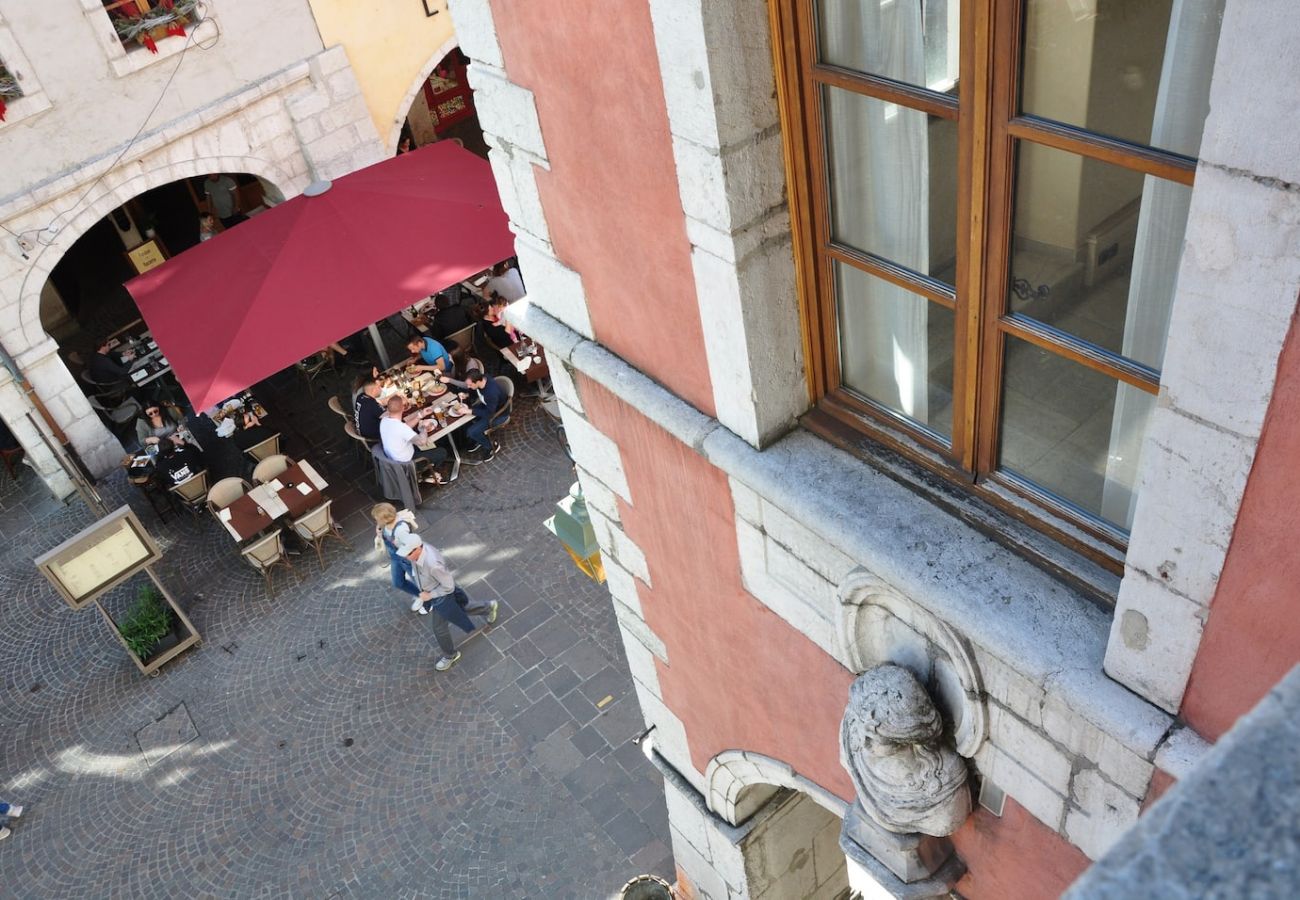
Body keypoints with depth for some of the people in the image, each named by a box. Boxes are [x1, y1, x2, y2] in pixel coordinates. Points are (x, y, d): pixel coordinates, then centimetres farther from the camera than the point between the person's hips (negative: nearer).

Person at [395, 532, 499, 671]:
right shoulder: (415, 549, -22)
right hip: (430, 591, 8)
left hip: (443, 594, -8)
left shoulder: (433, 564, -46)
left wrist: (429, 595, -23)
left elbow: (449, 586, -32)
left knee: (439, 628, 13)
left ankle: (450, 655, 41)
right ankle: (489, 608, 55)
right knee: (461, 608, 31)